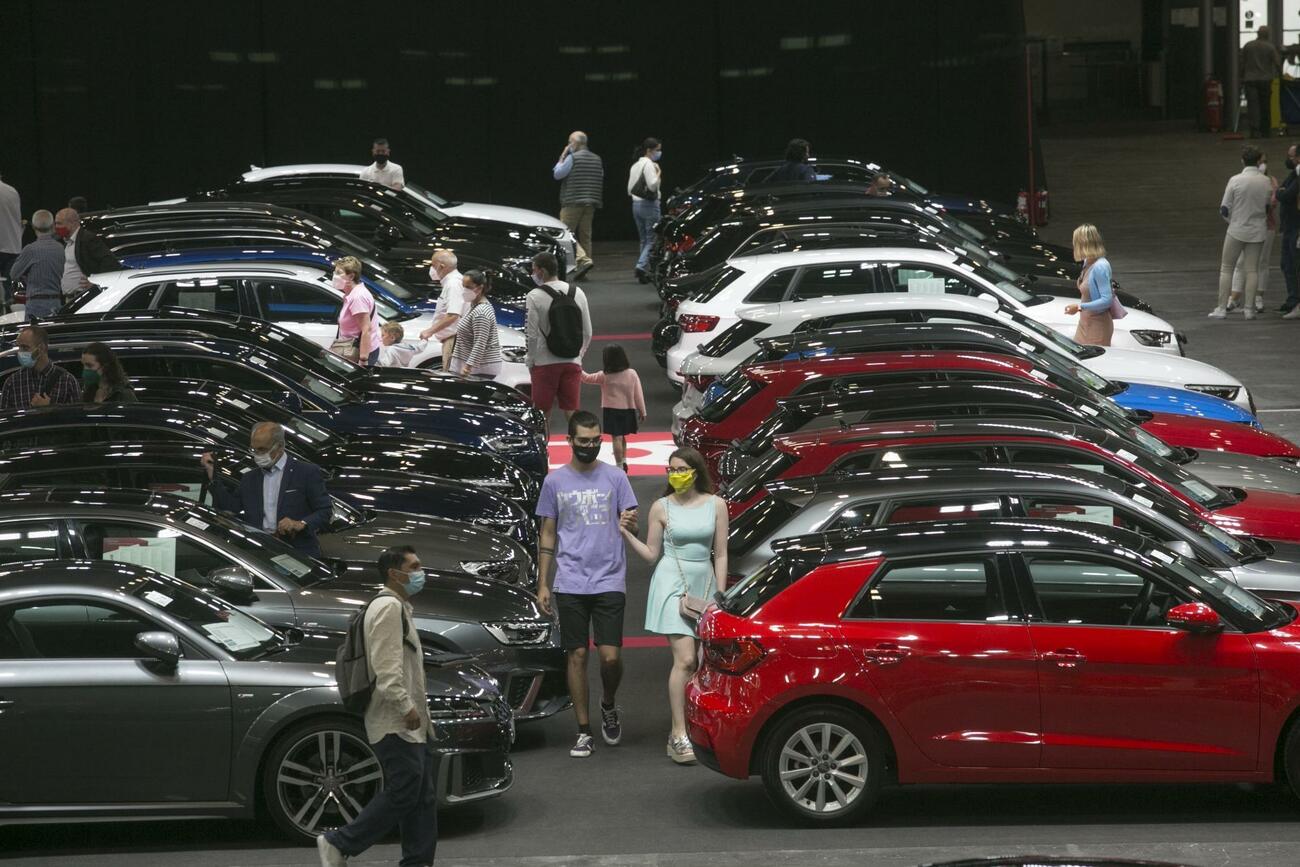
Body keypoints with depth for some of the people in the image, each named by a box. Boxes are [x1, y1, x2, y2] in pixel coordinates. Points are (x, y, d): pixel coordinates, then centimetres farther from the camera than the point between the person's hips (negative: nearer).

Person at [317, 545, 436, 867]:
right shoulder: (387, 607, -14)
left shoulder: (399, 607, 21)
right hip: (395, 723, -11)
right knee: (403, 792, -11)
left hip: (410, 723, 11)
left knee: (423, 796, 8)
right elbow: (386, 668, -22)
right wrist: (406, 708, -22)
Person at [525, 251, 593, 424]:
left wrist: (530, 361, 1)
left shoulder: (534, 297, -11)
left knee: (542, 414, 5)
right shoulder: (577, 293, 4)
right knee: (571, 412, 7)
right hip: (572, 363, 4)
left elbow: (531, 335, -11)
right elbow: (587, 332, 7)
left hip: (545, 363, -4)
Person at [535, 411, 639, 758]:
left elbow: (632, 527, 5)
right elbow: (547, 535, 11)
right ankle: (584, 731, 10)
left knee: (611, 657, -8)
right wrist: (542, 584, 7)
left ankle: (608, 705, 23)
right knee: (577, 655, 1)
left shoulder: (615, 478, 4)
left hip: (609, 582, -1)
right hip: (570, 583, 1)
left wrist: (629, 523, -20)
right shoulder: (555, 481, 7)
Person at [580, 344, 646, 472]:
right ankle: (623, 462, 27)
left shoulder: (604, 376, -10)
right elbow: (638, 394, -2)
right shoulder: (632, 374, -5)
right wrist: (642, 411, 6)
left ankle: (619, 466, -8)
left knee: (617, 438, -4)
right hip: (628, 410, 3)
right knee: (622, 437, 21)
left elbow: (588, 378, 3)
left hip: (611, 410, -3)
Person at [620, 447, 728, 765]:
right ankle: (679, 735, -13)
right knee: (685, 660, -14)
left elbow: (720, 554, 6)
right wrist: (626, 533, -7)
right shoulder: (662, 508, 1)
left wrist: (720, 595, 3)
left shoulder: (715, 505, 4)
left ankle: (681, 727, 10)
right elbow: (651, 554, 5)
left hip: (704, 584, 3)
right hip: (673, 585, -3)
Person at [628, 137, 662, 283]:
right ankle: (641, 266, -21)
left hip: (636, 204, 9)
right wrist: (658, 173, -10)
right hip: (649, 204, -9)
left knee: (644, 240, 13)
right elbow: (652, 185, -22)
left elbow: (629, 189, 17)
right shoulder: (648, 164, -12)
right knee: (652, 240, -6)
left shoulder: (635, 165, 15)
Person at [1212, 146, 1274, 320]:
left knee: (1226, 268, 6)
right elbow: (1268, 207, 8)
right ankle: (1249, 309, 5)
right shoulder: (1266, 182, -3)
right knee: (1252, 269, 8)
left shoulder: (1235, 180, -12)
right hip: (1258, 231, 3)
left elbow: (1224, 209, -10)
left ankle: (1222, 308, 3)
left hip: (1237, 230, -3)